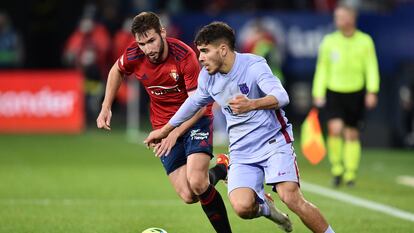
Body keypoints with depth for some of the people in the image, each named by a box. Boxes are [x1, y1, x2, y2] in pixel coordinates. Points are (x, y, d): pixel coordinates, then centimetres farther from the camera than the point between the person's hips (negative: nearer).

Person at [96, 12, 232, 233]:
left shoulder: (184, 55, -24)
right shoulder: (133, 55, -12)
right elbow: (116, 71, 14)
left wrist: (175, 133, -34)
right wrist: (106, 107, 8)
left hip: (194, 120, -4)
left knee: (196, 183, -27)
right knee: (188, 196, -8)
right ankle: (218, 170, 24)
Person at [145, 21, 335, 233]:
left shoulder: (253, 65, -16)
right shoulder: (207, 76, 2)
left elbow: (281, 97, -31)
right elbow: (195, 101, 23)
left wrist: (251, 104, -50)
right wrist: (165, 130, 33)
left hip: (273, 141, -4)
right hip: (242, 151, 4)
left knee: (290, 196, -24)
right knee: (242, 207, -19)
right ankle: (263, 206, 17)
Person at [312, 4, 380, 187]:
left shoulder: (365, 41, 0)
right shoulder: (329, 41, 1)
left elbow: (371, 68, 1)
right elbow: (322, 69, 5)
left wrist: (372, 91, -10)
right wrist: (318, 94, 1)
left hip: (356, 93, 0)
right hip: (334, 92, 0)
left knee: (352, 134, 5)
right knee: (335, 129, -17)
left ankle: (350, 174, 15)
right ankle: (337, 168, 0)